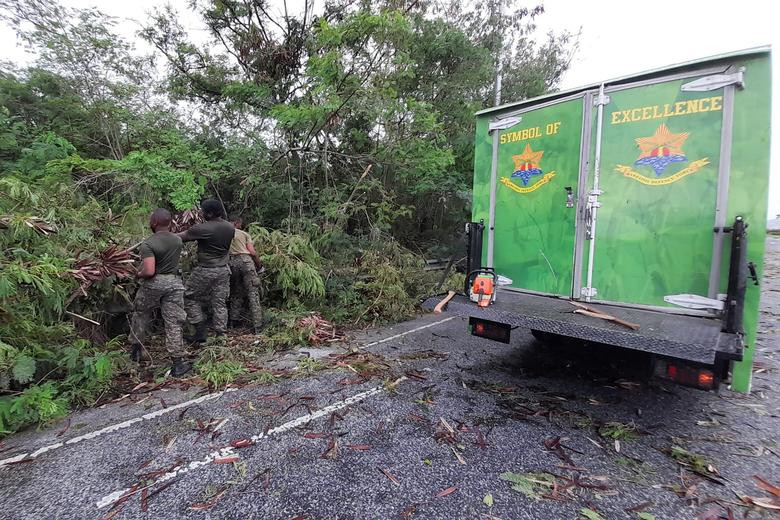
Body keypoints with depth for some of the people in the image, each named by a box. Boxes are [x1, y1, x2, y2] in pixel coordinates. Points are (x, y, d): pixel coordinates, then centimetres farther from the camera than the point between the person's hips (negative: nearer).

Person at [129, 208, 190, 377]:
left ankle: (137, 349, 39)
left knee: (141, 315, 24)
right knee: (173, 323, 4)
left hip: (153, 284, -3)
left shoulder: (148, 244, -15)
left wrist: (139, 274, -2)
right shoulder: (178, 240, 2)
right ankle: (178, 364, 4)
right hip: (174, 283, 3)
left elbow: (149, 271, -22)